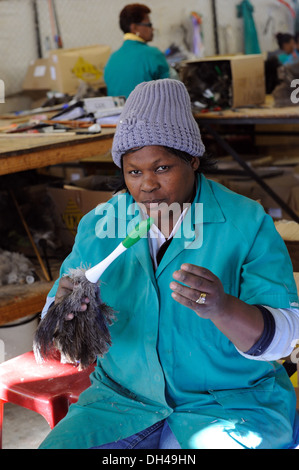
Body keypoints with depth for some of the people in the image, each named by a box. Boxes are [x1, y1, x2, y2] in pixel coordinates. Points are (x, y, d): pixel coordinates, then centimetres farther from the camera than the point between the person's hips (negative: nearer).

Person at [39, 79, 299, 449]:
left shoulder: (247, 224, -10)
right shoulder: (99, 226, 0)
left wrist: (223, 308, -35)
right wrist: (65, 307, -21)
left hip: (232, 402, -3)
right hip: (124, 397, 3)